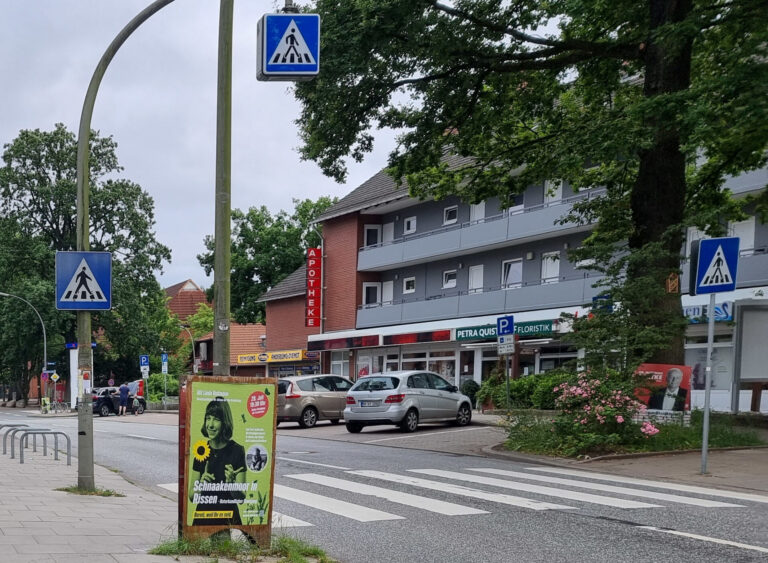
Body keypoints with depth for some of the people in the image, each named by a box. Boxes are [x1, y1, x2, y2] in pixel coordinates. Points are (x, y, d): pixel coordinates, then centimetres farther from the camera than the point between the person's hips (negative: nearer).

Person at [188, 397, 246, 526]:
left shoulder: (237, 451, -10)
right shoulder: (201, 450, 0)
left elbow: (241, 498, -8)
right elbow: (191, 497, 2)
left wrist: (231, 483, -26)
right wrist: (201, 485, -17)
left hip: (227, 519, -3)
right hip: (203, 517, 3)